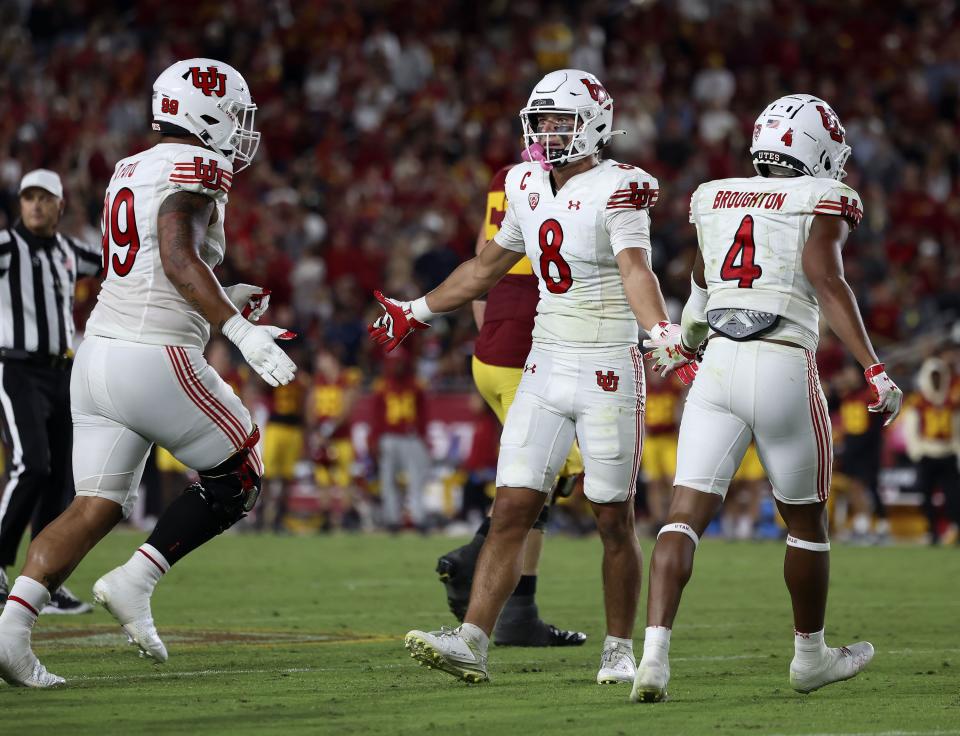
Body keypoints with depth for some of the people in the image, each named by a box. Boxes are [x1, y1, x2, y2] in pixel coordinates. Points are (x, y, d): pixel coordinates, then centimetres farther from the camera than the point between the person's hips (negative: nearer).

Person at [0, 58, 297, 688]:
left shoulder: (129, 172, 18)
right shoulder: (196, 169, -8)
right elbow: (179, 258, -23)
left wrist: (220, 301, 26)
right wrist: (239, 329, -27)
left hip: (99, 351, 8)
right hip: (157, 359, -8)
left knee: (97, 507, 6)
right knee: (238, 480, 9)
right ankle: (135, 582, -2)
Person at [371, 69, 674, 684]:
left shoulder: (617, 189, -11)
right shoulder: (529, 187, 10)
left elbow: (636, 271, -26)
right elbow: (487, 267, 25)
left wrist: (662, 331, -45)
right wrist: (417, 312, 31)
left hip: (609, 372, -6)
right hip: (546, 368, 6)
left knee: (614, 519, 2)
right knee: (512, 509, -1)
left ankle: (620, 651, 13)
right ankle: (472, 642, -6)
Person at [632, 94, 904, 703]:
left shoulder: (714, 198, 17)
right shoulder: (822, 202, 1)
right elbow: (827, 280, -15)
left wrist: (683, 345, 52)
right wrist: (874, 369, -17)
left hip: (717, 368, 4)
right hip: (784, 367, -3)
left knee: (686, 515, -2)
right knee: (806, 519, 15)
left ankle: (655, 653, -19)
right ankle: (810, 656, 29)